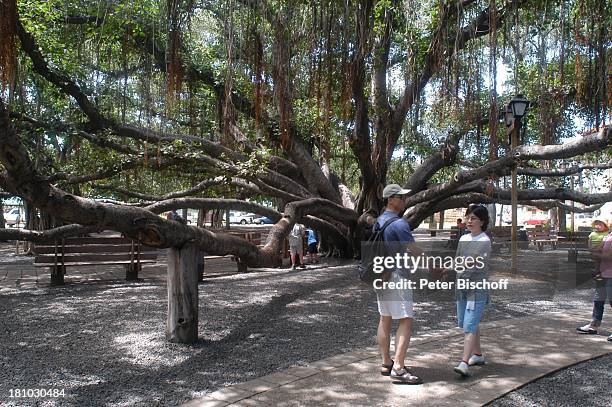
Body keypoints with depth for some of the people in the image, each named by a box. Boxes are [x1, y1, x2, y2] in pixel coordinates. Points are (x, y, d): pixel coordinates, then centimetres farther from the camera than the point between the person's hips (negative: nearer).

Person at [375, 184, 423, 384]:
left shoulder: (379, 221, 12)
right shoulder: (399, 223, -16)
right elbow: (415, 251, -14)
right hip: (396, 275, -9)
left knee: (385, 319, 12)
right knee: (406, 320, -6)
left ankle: (386, 364, 18)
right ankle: (398, 368, -9)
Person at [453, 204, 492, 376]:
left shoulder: (484, 241, -10)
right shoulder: (463, 238, 11)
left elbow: (476, 264, -20)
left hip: (477, 289, -7)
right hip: (462, 287, 8)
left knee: (470, 326, -13)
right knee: (468, 324, 17)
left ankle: (464, 363, -15)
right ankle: (478, 355, 34)